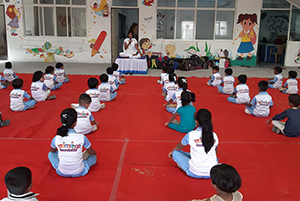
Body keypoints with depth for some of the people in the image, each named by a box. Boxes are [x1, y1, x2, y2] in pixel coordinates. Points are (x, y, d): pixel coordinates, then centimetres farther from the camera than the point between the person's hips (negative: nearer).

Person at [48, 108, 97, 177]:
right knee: (94, 156, 22)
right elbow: (93, 153, -1)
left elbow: (52, 151, 11)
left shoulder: (56, 139, -12)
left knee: (50, 154, 27)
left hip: (62, 173, 2)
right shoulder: (82, 137, -17)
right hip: (79, 173, -1)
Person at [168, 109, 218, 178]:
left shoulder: (191, 135, -9)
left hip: (195, 173, -3)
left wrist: (172, 152, 35)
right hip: (212, 173, 3)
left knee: (175, 152, 13)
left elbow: (179, 147, 13)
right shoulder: (214, 135, 0)